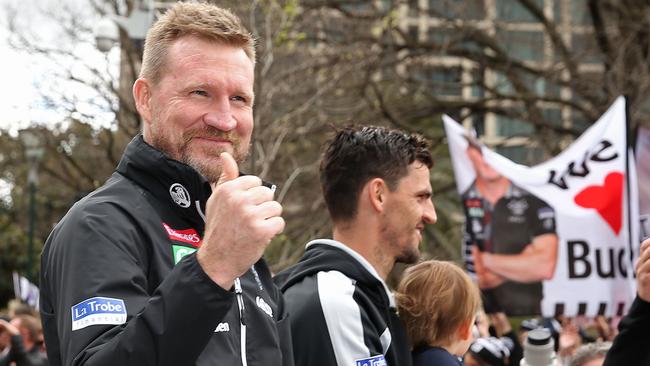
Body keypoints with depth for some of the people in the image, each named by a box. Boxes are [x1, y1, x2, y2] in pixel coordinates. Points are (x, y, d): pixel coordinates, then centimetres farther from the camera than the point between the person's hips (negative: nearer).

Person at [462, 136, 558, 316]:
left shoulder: (535, 202, 2)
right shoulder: (460, 205, -1)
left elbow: (545, 268, -6)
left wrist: (486, 259, -4)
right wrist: (525, 263, -3)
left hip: (527, 317, 0)